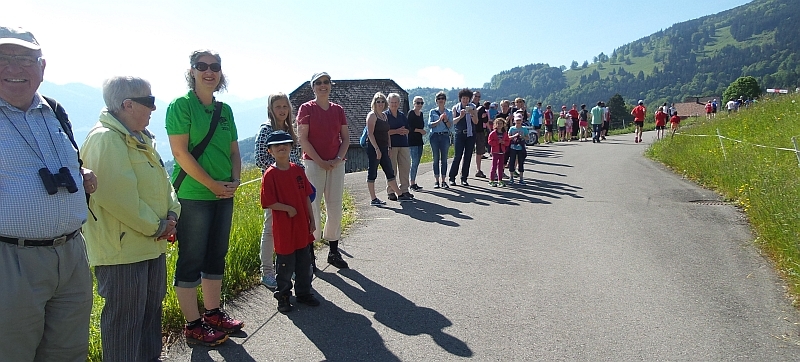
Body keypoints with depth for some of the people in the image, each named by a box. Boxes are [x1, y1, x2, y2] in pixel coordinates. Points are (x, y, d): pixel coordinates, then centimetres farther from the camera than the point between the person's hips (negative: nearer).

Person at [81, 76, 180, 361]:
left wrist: (172, 214, -1)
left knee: (151, 308, 21)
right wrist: (155, 227, -17)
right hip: (122, 249, -10)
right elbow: (118, 195, -26)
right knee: (125, 318, 3)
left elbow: (162, 180, 16)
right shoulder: (105, 139, -19)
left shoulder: (142, 138, 13)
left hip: (152, 244, 10)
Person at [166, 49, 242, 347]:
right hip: (193, 195, -7)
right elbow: (180, 152, -14)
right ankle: (192, 326, 14)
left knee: (217, 256, 15)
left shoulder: (225, 109, 11)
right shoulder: (181, 105, -7)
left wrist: (235, 180, -2)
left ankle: (213, 313, 29)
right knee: (191, 260, 2)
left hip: (224, 195, 7)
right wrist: (213, 184, -14)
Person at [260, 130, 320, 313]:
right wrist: (288, 208, -18)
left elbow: (306, 196, 9)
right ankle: (283, 296, 23)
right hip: (284, 228, -5)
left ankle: (304, 293, 30)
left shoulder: (298, 170, 5)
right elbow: (269, 202, -13)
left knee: (305, 262, 15)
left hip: (303, 226, 5)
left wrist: (311, 219, 8)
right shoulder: (270, 174, -10)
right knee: (286, 264, 5)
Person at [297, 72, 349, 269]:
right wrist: (321, 161, -13)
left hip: (336, 164, 4)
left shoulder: (338, 110, 11)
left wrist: (338, 159, -5)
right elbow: (302, 139, -7)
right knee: (312, 207, -5)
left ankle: (333, 251, 19)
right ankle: (309, 254, 5)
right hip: (313, 163, -4)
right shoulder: (306, 108, -1)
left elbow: (346, 137, 10)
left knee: (335, 207, 7)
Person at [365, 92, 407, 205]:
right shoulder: (372, 115, -7)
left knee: (390, 172, 11)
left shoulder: (385, 115, 16)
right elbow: (370, 133, -15)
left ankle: (400, 195, 17)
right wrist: (377, 149, -21)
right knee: (372, 173, -1)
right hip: (374, 148, -8)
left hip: (384, 149, 8)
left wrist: (389, 147, 13)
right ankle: (373, 199, 4)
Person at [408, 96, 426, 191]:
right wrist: (420, 130, -13)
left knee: (416, 162, 8)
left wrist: (422, 131, 9)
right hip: (412, 141, -8)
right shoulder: (411, 113, -8)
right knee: (414, 162, -10)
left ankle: (413, 182, 14)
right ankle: (412, 184, -5)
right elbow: (409, 127, -14)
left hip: (419, 140, 8)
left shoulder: (421, 114, 15)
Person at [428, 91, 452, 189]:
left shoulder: (449, 112, 10)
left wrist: (446, 120, -14)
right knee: (436, 159, 0)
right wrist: (439, 120, -15)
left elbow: (450, 126, 4)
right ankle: (437, 181, 4)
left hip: (445, 136, 1)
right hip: (435, 136, -1)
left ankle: (443, 181, 6)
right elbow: (429, 125, -3)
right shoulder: (432, 112, 7)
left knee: (444, 159, 1)